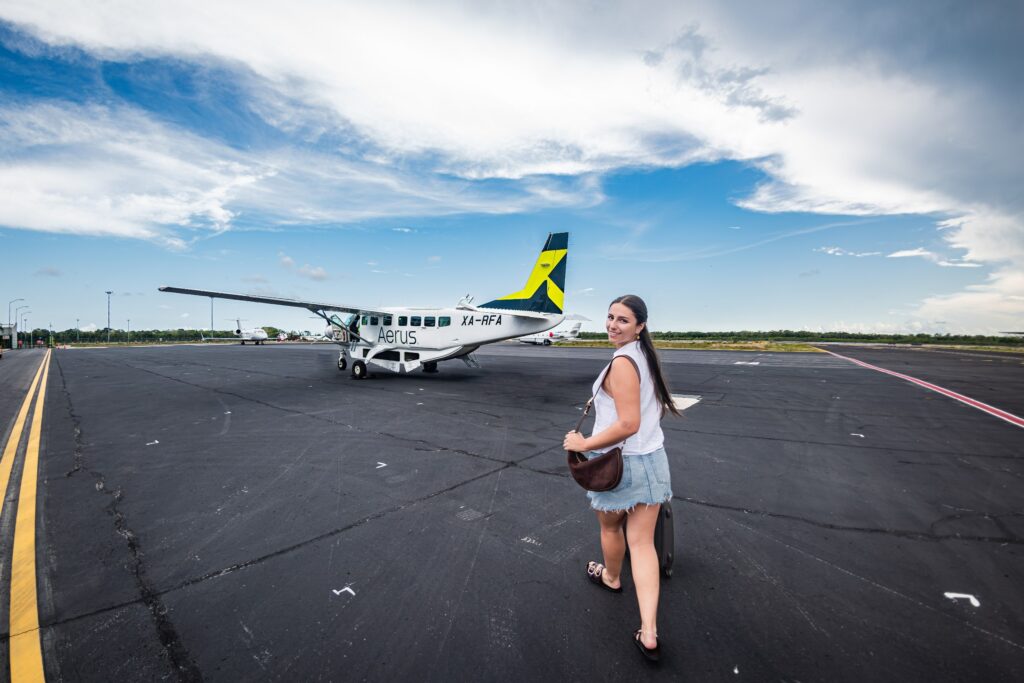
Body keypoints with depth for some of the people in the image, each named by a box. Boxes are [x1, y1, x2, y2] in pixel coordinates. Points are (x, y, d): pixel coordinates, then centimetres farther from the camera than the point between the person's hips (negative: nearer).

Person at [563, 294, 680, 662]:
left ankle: (611, 577, 50)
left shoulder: (622, 363, -22)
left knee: (610, 527, 23)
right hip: (652, 457, 7)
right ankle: (649, 633, 12)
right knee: (642, 542, 10)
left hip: (619, 462, -7)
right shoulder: (645, 356, 5)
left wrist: (584, 444, -18)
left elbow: (628, 424, -26)